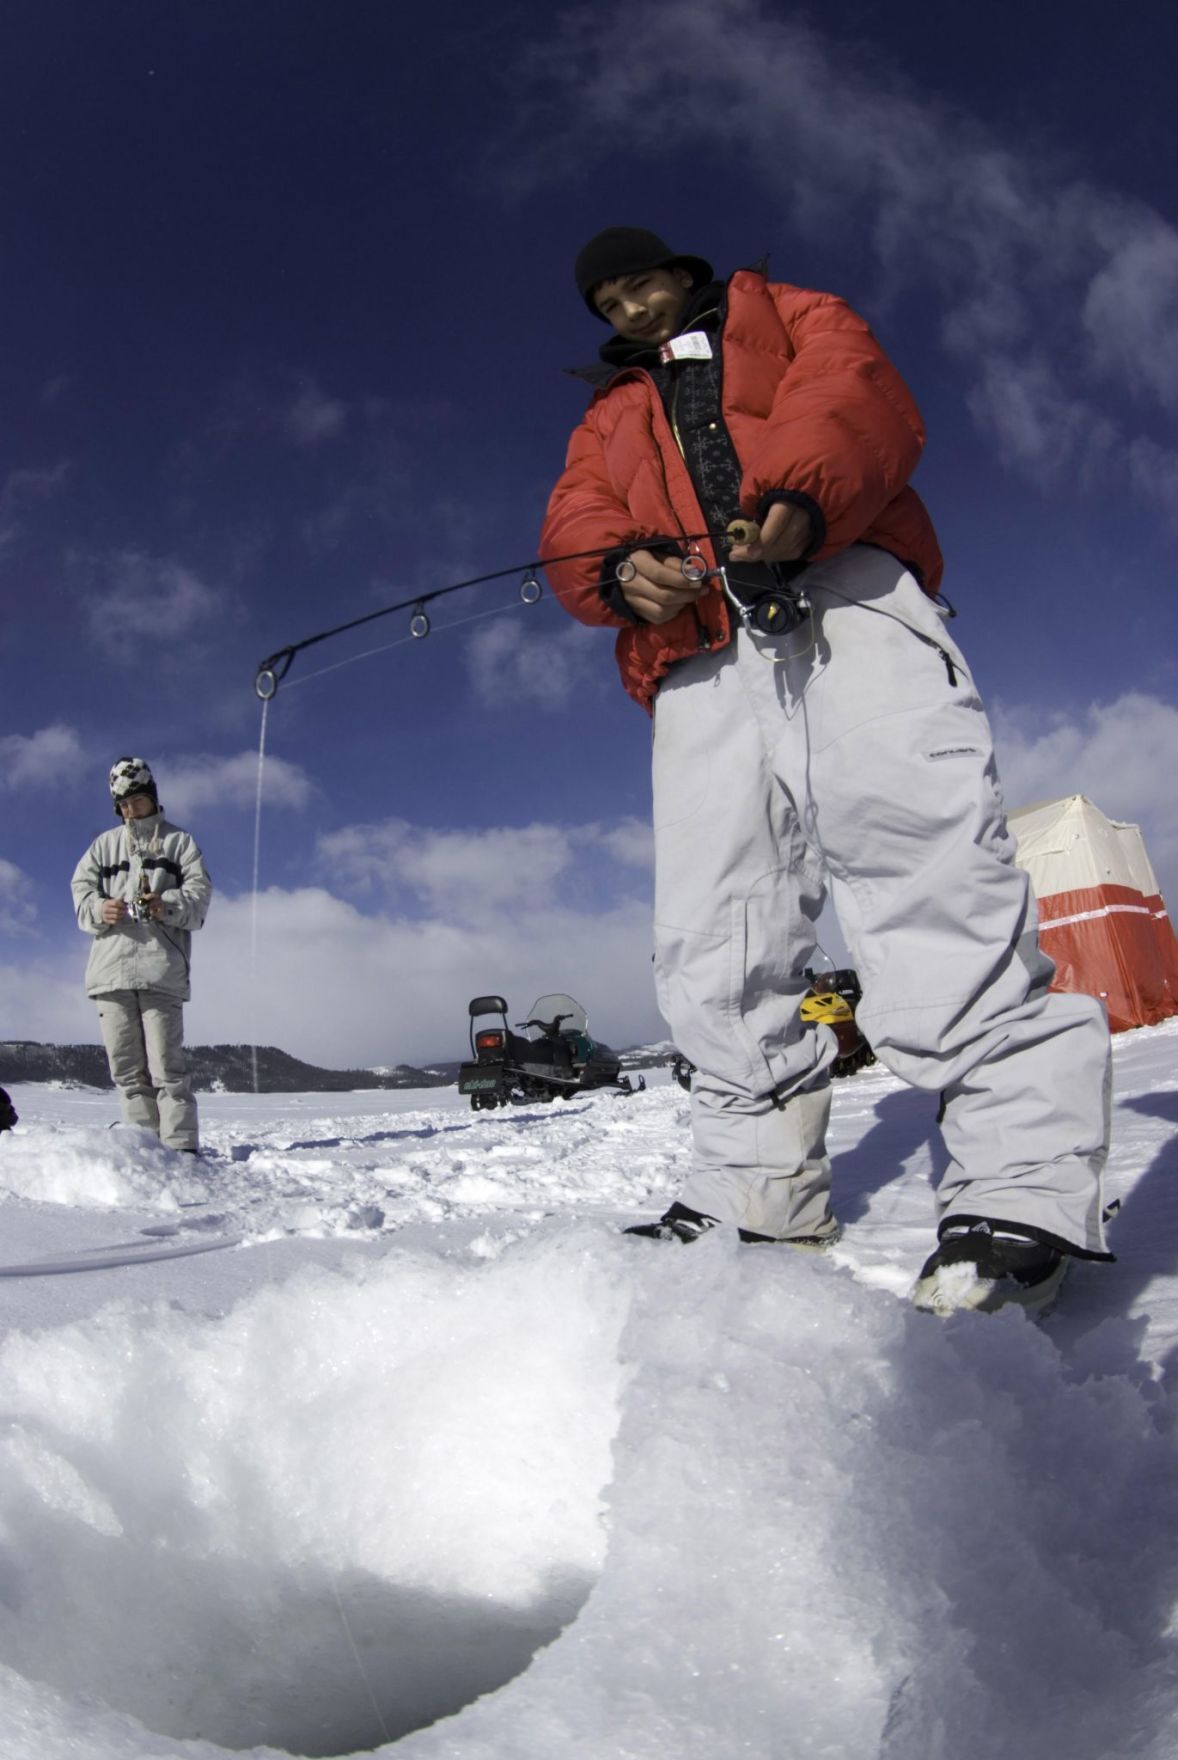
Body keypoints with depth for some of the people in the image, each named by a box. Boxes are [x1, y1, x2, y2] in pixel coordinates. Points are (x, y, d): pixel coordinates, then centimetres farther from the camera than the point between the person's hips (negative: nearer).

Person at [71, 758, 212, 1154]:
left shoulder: (178, 840, 16)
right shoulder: (104, 844, 24)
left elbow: (199, 891, 5)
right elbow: (81, 891, 14)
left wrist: (168, 905, -16)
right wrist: (99, 909, -9)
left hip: (161, 966, -3)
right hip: (110, 968, 4)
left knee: (166, 1066, -11)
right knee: (126, 1069, 2)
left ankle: (181, 1148, -12)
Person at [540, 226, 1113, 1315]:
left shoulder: (790, 318, 29)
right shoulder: (607, 421, 37)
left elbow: (860, 400, 7)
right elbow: (576, 528, 17)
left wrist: (801, 498, -17)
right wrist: (619, 569, -10)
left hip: (847, 598, -3)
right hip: (704, 659, 4)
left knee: (912, 836, -27)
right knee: (714, 936, -6)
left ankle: (1024, 1183, -30)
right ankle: (761, 1197, 2)